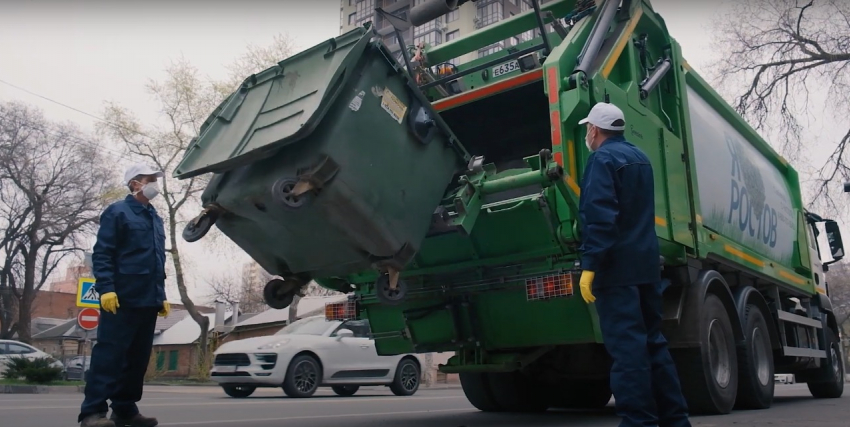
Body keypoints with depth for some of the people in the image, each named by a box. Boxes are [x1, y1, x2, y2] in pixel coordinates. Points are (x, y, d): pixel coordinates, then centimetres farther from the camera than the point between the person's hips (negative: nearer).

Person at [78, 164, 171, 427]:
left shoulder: (156, 219, 21)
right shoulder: (118, 212, -1)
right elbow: (102, 254, -9)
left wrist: (161, 295, 19)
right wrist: (106, 288, -20)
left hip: (149, 300, 7)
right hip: (123, 298, -7)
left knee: (139, 357, 8)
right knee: (110, 353, -9)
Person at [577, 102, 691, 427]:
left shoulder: (602, 158, -8)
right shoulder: (640, 157, 20)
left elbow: (600, 216, -20)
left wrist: (589, 265, -22)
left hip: (617, 265, -9)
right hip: (647, 261, 9)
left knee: (627, 346, -9)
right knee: (652, 341, 13)